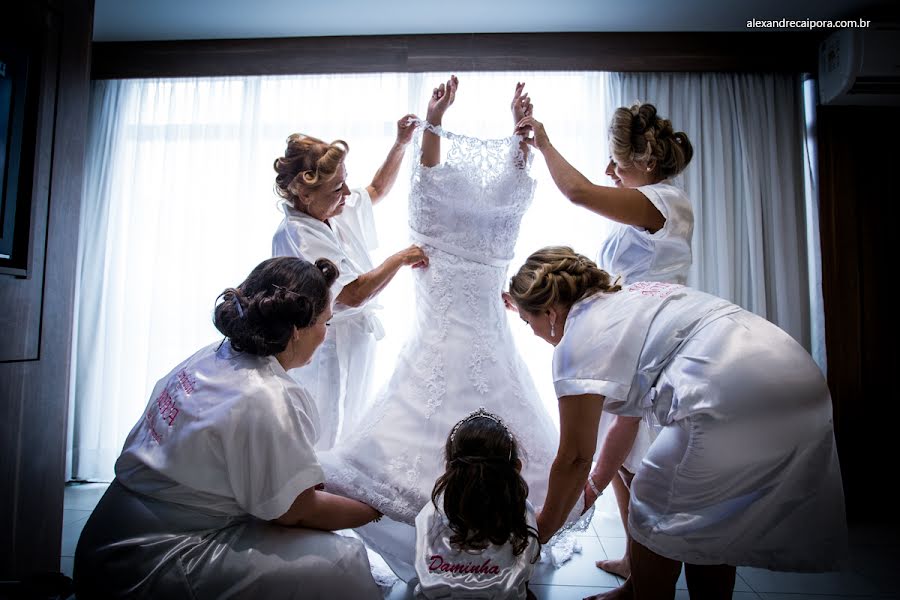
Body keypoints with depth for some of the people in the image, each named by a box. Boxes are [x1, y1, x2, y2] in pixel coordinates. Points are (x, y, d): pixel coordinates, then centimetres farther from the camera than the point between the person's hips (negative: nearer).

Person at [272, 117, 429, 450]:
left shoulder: (336, 211, 2)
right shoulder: (296, 237, -23)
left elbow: (377, 189, 21)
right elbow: (354, 294, -27)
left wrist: (401, 144, 9)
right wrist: (401, 258, -17)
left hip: (356, 340, 9)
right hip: (329, 350, -8)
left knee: (352, 430, 20)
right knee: (328, 437, 5)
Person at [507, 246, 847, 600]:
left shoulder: (579, 339, -4)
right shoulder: (621, 304, 23)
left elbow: (575, 456, 0)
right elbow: (626, 424, 29)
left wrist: (545, 524, 16)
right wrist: (594, 486, 39)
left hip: (734, 404, -10)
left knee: (652, 516, 10)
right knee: (708, 521, 22)